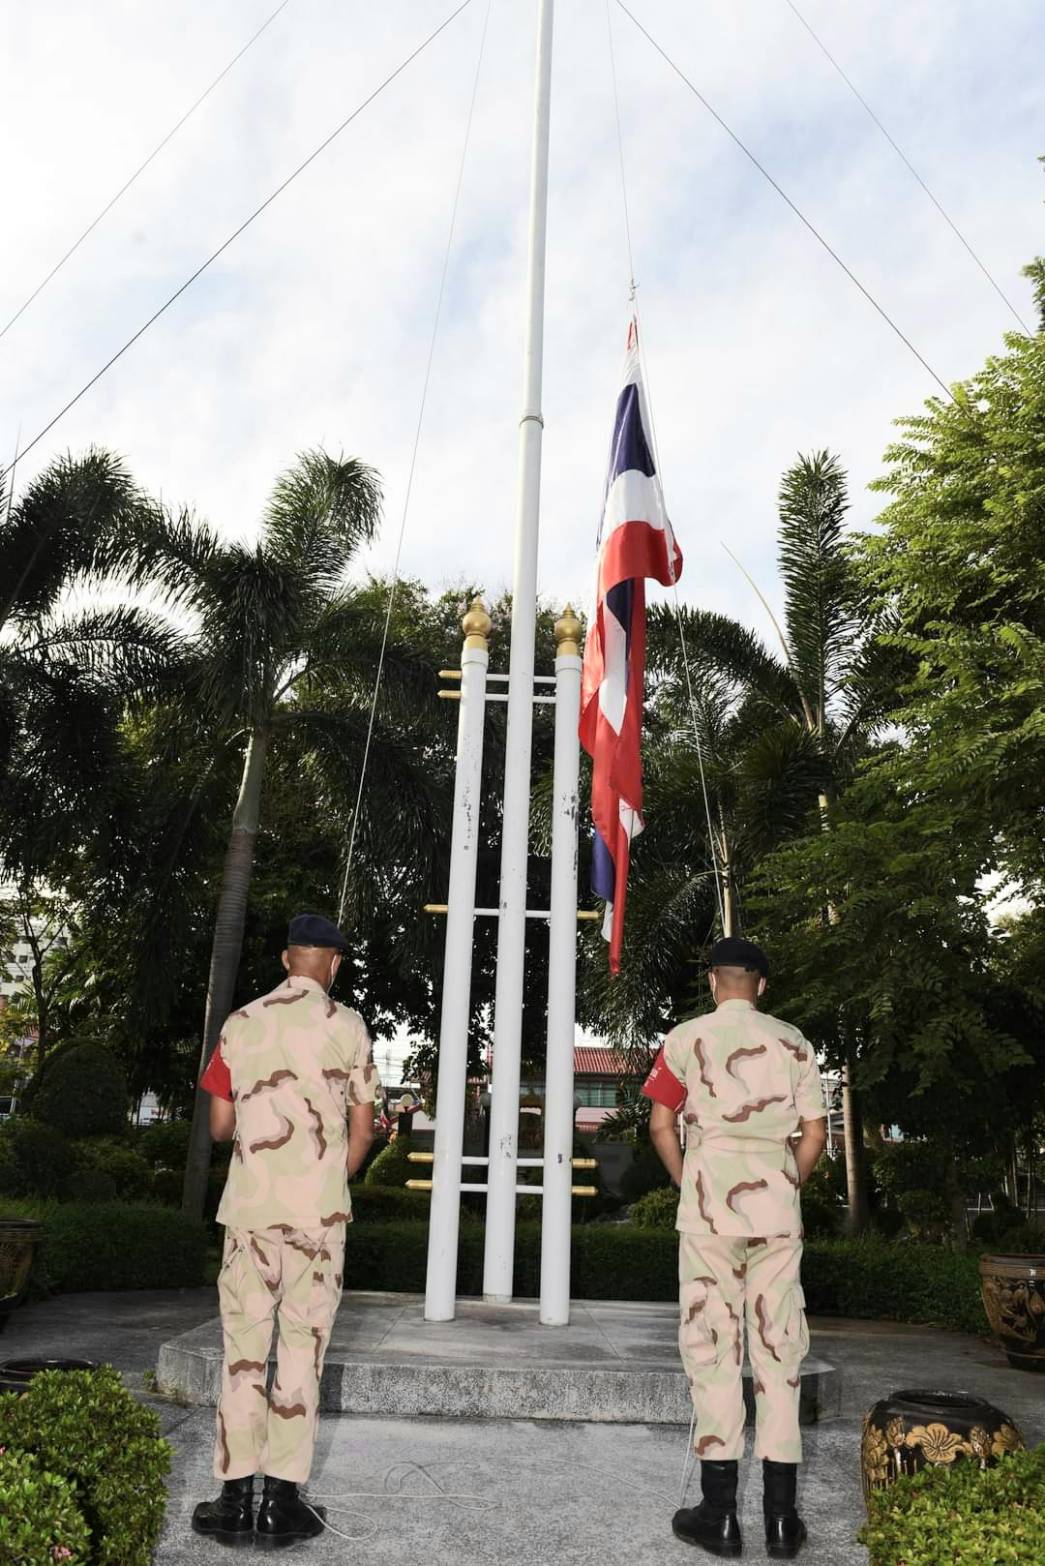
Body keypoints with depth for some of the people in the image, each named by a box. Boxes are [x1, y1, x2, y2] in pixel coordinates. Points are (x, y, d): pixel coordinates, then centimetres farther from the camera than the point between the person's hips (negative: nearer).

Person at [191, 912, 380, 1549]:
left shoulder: (242, 1024, 2)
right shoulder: (346, 1025, -3)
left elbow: (220, 1125, 7)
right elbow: (362, 1131, 0)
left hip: (250, 1207, 2)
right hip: (319, 1210, -1)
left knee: (244, 1347, 10)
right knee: (302, 1347, 8)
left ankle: (236, 1498, 14)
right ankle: (283, 1499, 12)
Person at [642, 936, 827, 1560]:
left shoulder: (687, 1038, 0)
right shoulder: (794, 1042, 7)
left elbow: (661, 1125, -2)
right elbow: (815, 1133, 6)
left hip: (709, 1205, -2)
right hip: (778, 1210, 2)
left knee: (713, 1346, 5)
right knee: (779, 1350, 9)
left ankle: (720, 1514, 11)